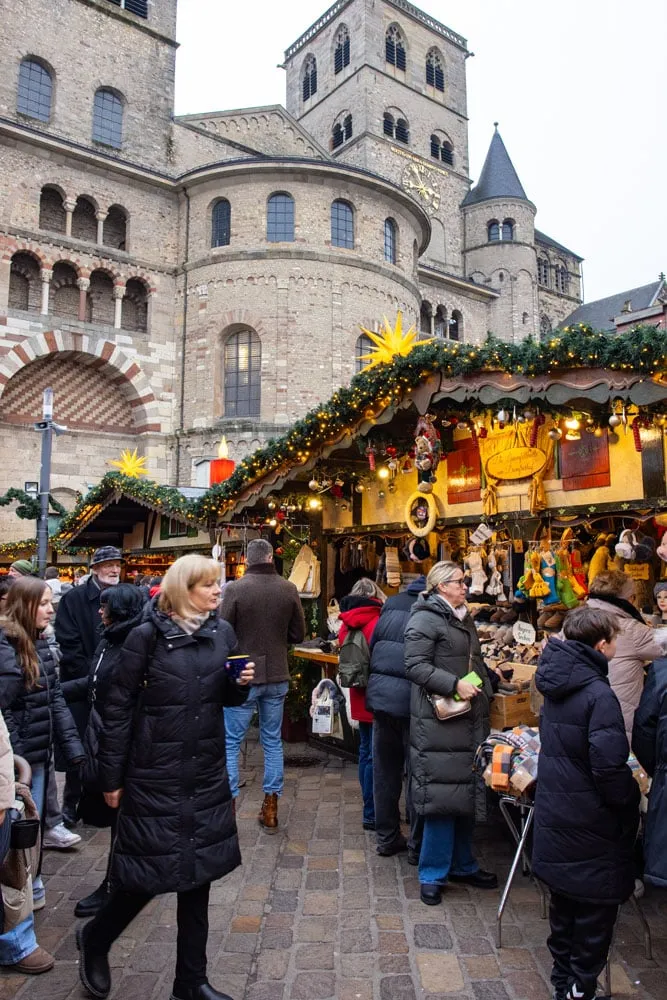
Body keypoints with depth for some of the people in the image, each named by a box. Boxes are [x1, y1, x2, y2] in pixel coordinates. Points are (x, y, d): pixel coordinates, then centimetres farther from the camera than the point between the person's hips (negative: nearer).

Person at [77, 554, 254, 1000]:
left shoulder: (222, 632, 0)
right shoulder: (147, 636, -13)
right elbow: (118, 709, -9)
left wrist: (241, 684, -11)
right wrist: (112, 778, -6)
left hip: (208, 774, 5)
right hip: (155, 775, -4)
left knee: (198, 873, 13)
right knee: (150, 871, 6)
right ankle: (95, 938, 38)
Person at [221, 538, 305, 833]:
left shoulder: (234, 589, -14)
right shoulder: (289, 589, -5)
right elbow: (298, 634, 2)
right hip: (277, 676, 3)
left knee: (231, 743, 9)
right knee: (273, 742, 15)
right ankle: (270, 809, 23)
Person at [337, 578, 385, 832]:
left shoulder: (346, 625, 4)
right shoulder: (376, 622, -19)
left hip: (359, 697, 8)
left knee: (365, 751, 18)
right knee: (375, 755, 1)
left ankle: (370, 808, 30)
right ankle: (371, 814, 9)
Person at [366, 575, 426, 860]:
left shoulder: (391, 604, 10)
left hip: (379, 694, 6)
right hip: (411, 698, -6)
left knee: (384, 770, 16)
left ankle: (386, 837, 29)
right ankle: (417, 845, 20)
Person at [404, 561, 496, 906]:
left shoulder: (463, 619, 17)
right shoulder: (425, 618, -11)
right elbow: (415, 666, -19)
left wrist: (484, 690, 15)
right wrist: (455, 685, -23)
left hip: (469, 719, 9)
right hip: (439, 721, -9)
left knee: (467, 791, 15)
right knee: (442, 793, -3)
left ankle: (462, 864, 31)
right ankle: (433, 874, 12)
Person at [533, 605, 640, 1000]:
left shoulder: (557, 684, 1)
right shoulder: (599, 695, -24)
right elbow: (609, 766, -26)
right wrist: (631, 798, -6)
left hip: (556, 816, 8)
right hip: (591, 828, -8)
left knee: (565, 901, 23)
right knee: (595, 910, 11)